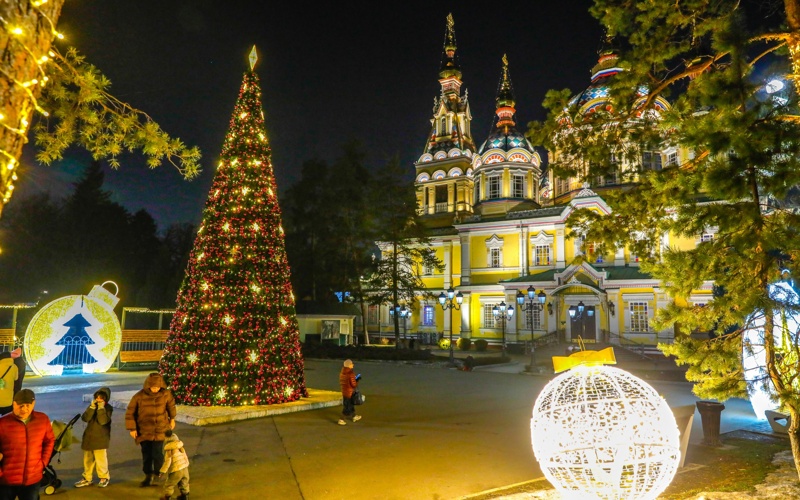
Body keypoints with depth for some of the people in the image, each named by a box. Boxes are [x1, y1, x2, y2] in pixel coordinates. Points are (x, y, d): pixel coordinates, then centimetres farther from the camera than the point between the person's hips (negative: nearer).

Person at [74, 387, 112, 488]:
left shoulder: (108, 408, -8)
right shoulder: (92, 406, 7)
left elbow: (102, 421, -23)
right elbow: (85, 418, -9)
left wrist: (101, 408, -23)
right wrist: (92, 407, -18)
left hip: (101, 438, -5)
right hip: (89, 437, 5)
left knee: (101, 459, -4)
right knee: (87, 459, 13)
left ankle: (104, 478, 12)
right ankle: (87, 478, 25)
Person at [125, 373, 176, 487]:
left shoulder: (166, 394, -12)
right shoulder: (139, 397, -16)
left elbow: (171, 405, 9)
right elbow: (130, 413, -6)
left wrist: (172, 419, 17)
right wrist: (132, 429, -6)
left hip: (160, 430, 0)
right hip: (144, 431, 0)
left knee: (157, 454, -3)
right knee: (146, 454, 10)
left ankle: (157, 476, 18)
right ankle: (148, 476, 27)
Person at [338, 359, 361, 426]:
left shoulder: (342, 373, 1)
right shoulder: (351, 373, -23)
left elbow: (340, 382, 10)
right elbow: (354, 384, -20)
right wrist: (357, 381, -2)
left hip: (344, 391, 8)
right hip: (350, 392, -8)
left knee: (351, 404, 24)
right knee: (347, 406, 3)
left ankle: (354, 417, 39)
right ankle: (341, 420, 6)